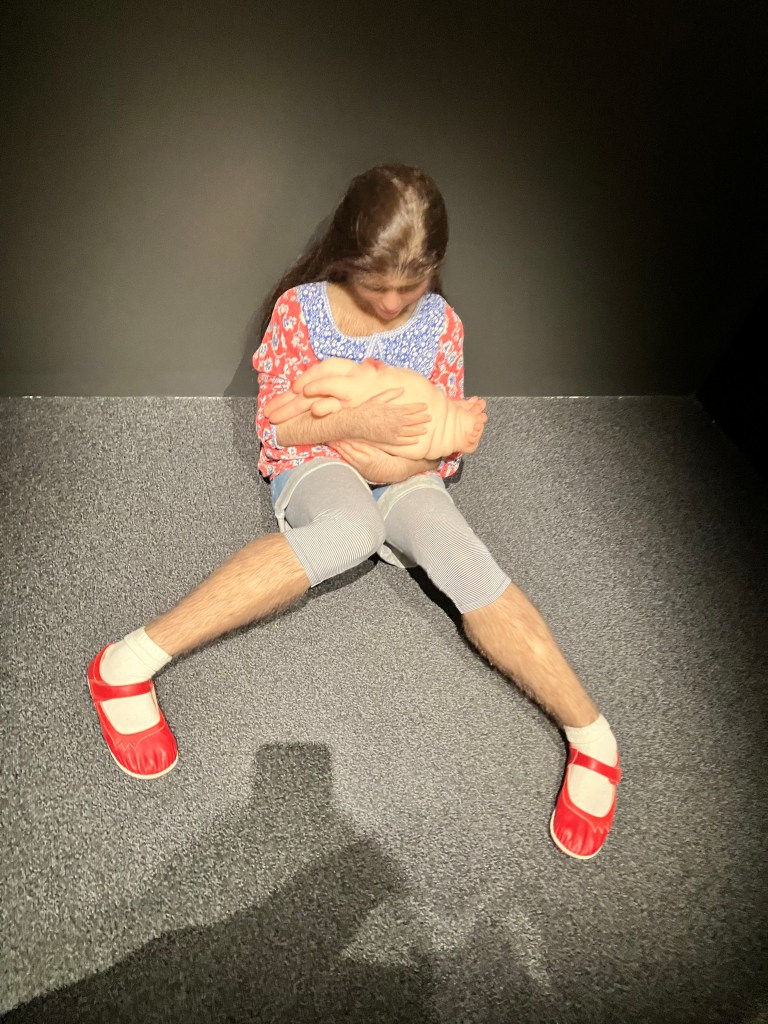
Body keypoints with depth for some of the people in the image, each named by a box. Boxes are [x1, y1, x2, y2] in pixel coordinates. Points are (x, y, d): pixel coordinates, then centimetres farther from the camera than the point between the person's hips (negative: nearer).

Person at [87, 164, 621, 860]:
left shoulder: (441, 324, -1)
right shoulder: (300, 307, -7)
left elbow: (441, 449, 3)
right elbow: (274, 427, -6)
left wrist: (393, 458, -17)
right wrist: (357, 422, -21)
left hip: (402, 481, 2)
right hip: (312, 470, -2)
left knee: (459, 555, -33)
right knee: (349, 529, -41)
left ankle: (591, 735, -22)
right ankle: (131, 660, -35)